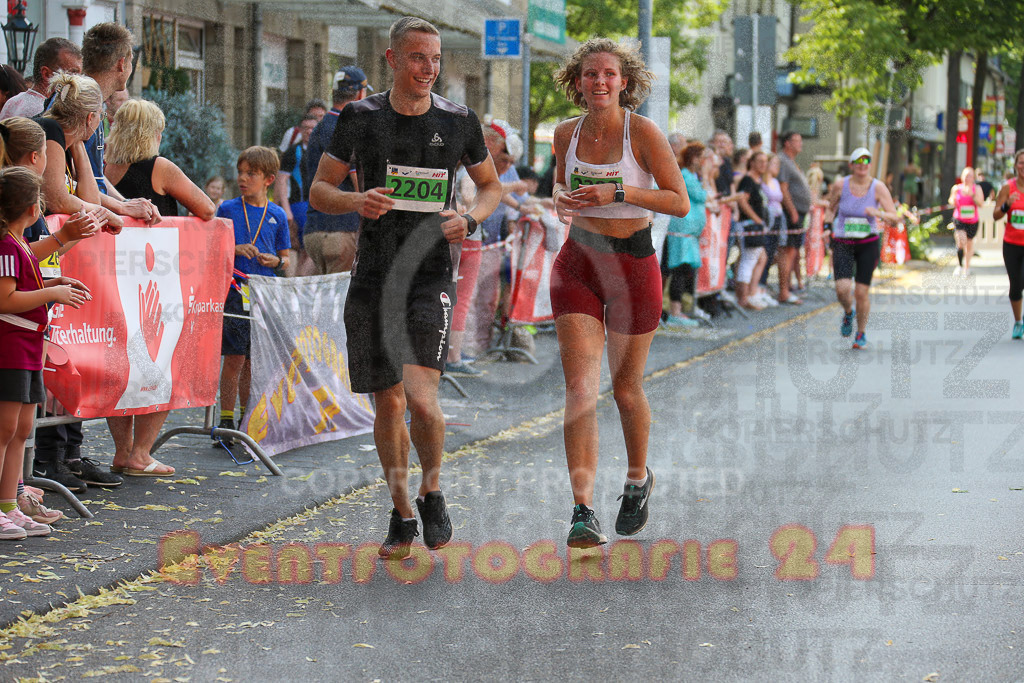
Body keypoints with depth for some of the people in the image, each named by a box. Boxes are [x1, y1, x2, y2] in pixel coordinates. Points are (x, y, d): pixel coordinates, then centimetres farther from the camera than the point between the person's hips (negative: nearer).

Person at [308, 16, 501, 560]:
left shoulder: (458, 122, 3)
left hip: (431, 276, -2)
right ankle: (402, 515, 25)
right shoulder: (360, 118, 2)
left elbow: (491, 185, 17)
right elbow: (318, 191, 8)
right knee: (388, 403, 7)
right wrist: (355, 200, -13)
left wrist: (469, 219, -4)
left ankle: (432, 491, 10)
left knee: (420, 398, -18)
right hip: (373, 279, 2)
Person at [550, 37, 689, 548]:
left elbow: (680, 203, -11)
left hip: (632, 265, -2)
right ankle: (583, 511, -16)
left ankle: (638, 479, 38)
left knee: (625, 388, 10)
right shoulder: (566, 133, 2)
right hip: (578, 263, 3)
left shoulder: (642, 132, -10)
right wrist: (562, 199, -2)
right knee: (579, 389, -11)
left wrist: (620, 191, -22)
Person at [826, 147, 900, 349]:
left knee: (862, 291, -3)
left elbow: (894, 217, -12)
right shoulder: (840, 185, -6)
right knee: (842, 288, -16)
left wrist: (878, 213, -29)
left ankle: (861, 333, 19)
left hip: (868, 244, 0)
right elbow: (831, 207, 15)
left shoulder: (878, 187, -8)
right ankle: (848, 313, 19)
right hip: (843, 243, 0)